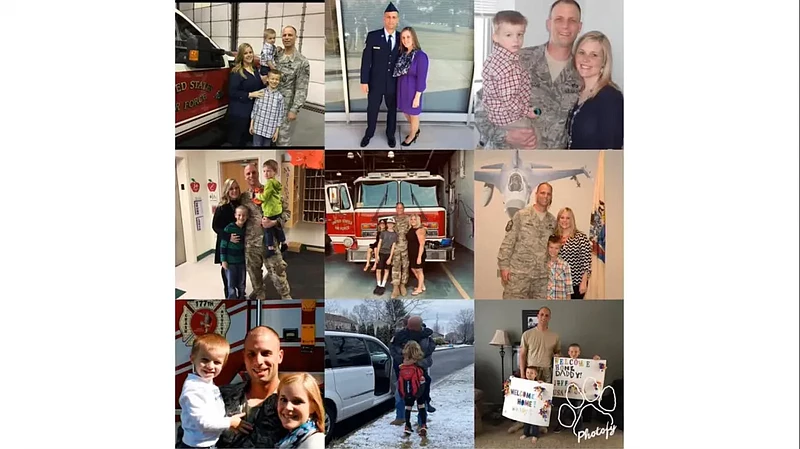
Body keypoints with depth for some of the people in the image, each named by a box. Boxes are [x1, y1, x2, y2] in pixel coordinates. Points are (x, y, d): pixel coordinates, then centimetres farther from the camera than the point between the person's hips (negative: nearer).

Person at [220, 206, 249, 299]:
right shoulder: (229, 228, -15)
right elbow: (223, 245, -10)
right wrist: (223, 260, -12)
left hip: (242, 261, 4)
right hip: (230, 261, -4)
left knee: (241, 284, 16)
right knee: (231, 284, 4)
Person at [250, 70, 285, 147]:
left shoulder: (280, 96, -4)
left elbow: (280, 115, -1)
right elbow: (254, 109, 3)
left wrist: (276, 131, -1)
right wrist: (251, 125, 3)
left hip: (270, 130, 0)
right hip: (258, 127, 0)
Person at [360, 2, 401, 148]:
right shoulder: (372, 36, -10)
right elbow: (366, 60, -7)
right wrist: (364, 81, -9)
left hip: (394, 84, 1)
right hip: (375, 82, -1)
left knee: (392, 110, 16)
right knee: (372, 110, 14)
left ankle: (390, 134, 37)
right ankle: (369, 133, 36)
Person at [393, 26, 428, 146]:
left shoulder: (421, 55, -21)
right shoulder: (403, 54, 0)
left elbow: (421, 78, -19)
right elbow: (399, 73, 7)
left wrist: (417, 97, -18)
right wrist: (399, 89, 8)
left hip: (412, 91, -7)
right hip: (402, 89, 7)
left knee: (413, 114, 14)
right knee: (405, 111, 24)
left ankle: (412, 135, 37)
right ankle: (416, 129, 49)